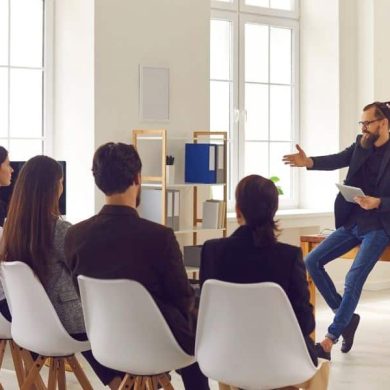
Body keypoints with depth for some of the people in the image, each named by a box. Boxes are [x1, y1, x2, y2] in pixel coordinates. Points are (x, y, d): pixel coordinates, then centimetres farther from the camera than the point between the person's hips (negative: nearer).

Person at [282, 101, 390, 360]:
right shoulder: (361, 145, 7)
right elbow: (337, 160, -9)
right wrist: (308, 162, -27)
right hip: (352, 222, 7)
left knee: (354, 278, -22)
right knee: (312, 262, -2)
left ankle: (329, 341, -18)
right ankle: (346, 317, 8)